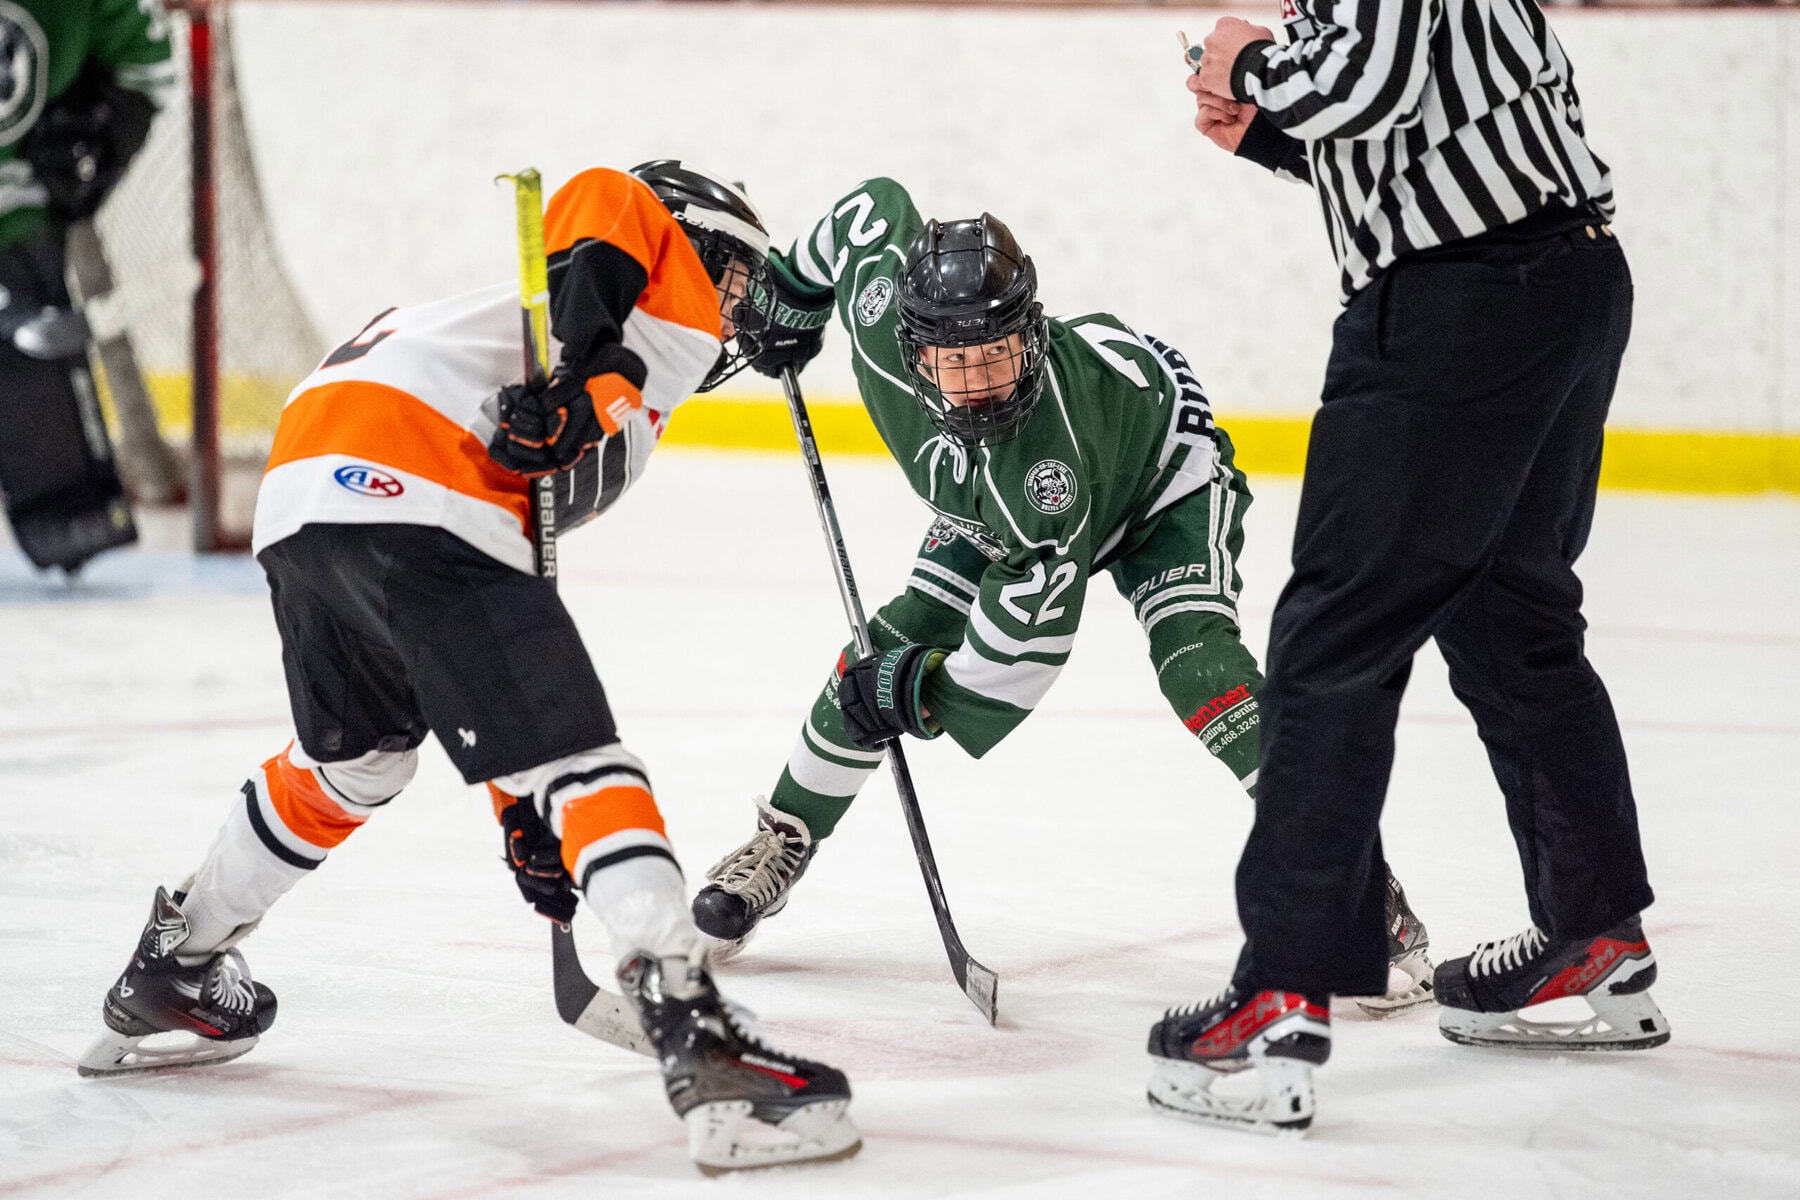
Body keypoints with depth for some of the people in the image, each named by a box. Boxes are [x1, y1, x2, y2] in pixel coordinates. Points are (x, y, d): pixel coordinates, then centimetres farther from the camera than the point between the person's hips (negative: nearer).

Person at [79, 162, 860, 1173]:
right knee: (583, 760, -11)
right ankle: (694, 1033, -22)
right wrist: (581, 377, -19)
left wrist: (521, 805, 35)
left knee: (354, 758, 31)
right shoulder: (675, 300, 16)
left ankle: (173, 973, 46)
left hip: (302, 492, 9)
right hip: (413, 494, -9)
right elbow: (606, 201, -8)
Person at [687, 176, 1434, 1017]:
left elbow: (1032, 632, -37)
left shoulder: (1047, 442, -45)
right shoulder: (881, 309, -33)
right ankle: (779, 846, 14)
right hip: (992, 509, 6)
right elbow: (876, 204, -9)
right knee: (888, 650, -5)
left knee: (1194, 660, -28)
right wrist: (794, 295, 6)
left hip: (1159, 472, -6)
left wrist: (926, 695, -28)